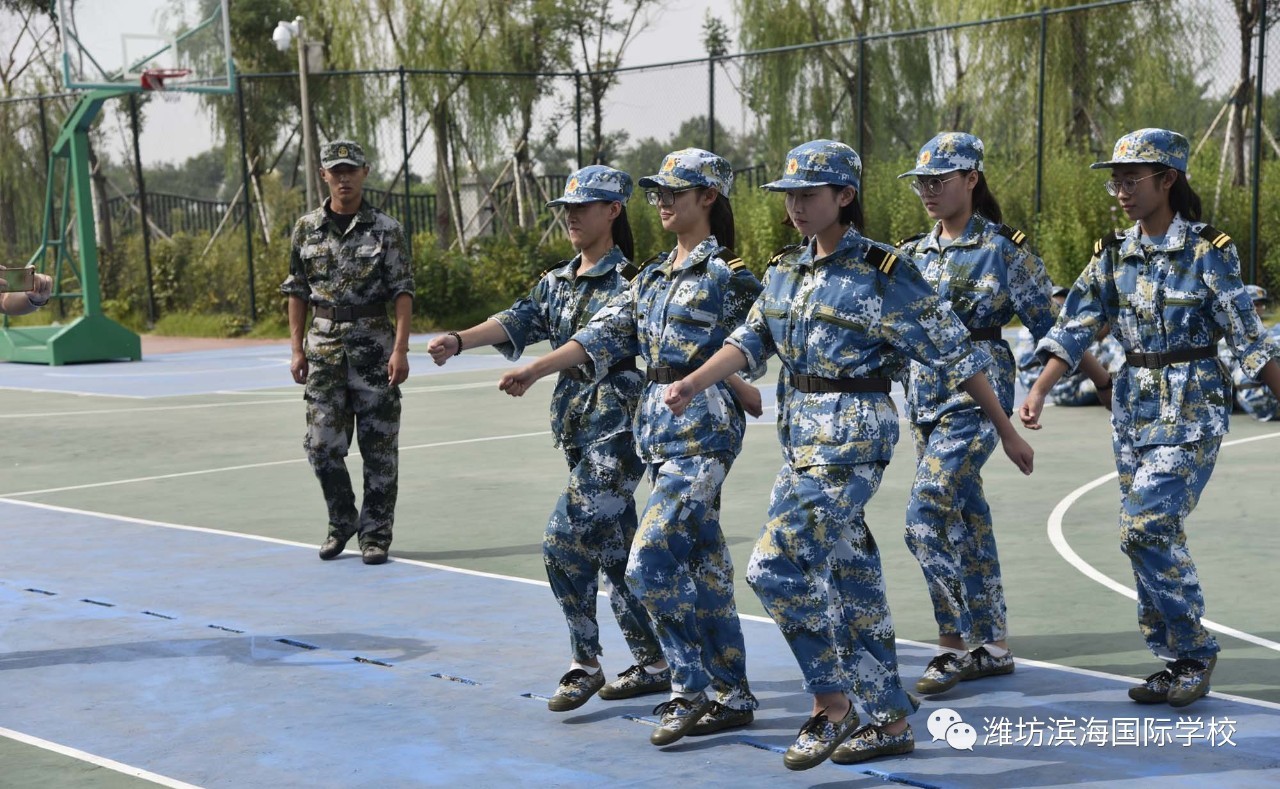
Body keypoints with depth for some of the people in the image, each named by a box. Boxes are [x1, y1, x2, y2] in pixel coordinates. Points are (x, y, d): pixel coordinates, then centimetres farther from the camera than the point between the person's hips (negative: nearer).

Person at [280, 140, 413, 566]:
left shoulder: (386, 229, -1)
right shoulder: (306, 228, 7)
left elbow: (402, 292, -4)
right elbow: (297, 292, 11)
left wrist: (400, 349, -13)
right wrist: (297, 349, 5)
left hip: (374, 343, -2)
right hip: (324, 344, 2)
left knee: (379, 447, 1)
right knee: (322, 445, 2)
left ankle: (376, 533, 11)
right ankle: (342, 522, 22)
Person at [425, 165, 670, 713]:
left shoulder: (632, 282, -8)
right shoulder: (556, 282, 12)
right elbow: (520, 320, -2)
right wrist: (458, 341, -16)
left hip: (620, 426, -8)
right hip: (577, 426, 8)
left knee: (567, 537, -13)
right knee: (616, 548, 12)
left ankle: (585, 663, -1)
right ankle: (653, 664, 22)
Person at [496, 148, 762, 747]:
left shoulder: (727, 273, -7)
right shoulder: (651, 277, 15)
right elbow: (605, 335, 8)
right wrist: (533, 370, 0)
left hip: (702, 427, -8)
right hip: (658, 427, 8)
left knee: (650, 562, -14)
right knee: (703, 565, 10)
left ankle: (690, 692, -3)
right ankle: (733, 695, 16)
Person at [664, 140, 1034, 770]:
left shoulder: (881, 273, -10)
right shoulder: (786, 270, 12)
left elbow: (953, 352, -8)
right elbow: (751, 340, 8)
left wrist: (1006, 429, -5)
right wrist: (692, 383, -9)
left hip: (852, 434, -8)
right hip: (802, 434, 8)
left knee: (776, 565, -16)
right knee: (850, 576, 11)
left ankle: (830, 704, -2)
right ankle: (890, 719, 19)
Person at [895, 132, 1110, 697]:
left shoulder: (1003, 249, -5)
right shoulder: (913, 253, 12)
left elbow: (1048, 324, -3)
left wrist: (1104, 381, -2)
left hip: (977, 392, -6)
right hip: (925, 391, 6)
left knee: (927, 512, -17)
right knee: (966, 519, 10)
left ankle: (953, 645, -8)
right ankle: (992, 646, 18)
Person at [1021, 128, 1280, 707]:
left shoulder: (1207, 250, -8)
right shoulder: (1115, 252, 6)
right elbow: (1075, 328, 2)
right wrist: (1039, 392, -10)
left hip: (1192, 404, -6)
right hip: (1133, 403, 6)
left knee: (1148, 526, -16)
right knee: (1152, 537, 7)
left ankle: (1194, 652, 0)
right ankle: (1178, 660, 17)